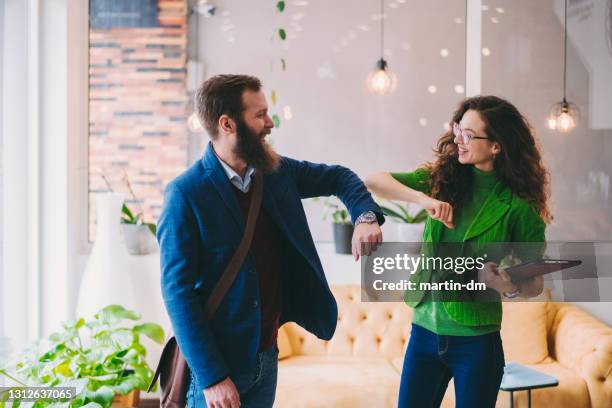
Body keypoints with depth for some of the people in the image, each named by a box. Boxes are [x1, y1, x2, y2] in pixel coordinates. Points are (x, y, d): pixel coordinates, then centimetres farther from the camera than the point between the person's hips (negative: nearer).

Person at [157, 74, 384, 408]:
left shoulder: (276, 171, 0)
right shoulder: (185, 194, -17)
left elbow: (338, 177, 14)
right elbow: (178, 291, -18)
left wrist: (365, 217, -8)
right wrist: (212, 377, -22)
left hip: (268, 353, 6)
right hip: (216, 363, -6)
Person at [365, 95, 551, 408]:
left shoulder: (518, 206, -9)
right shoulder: (441, 180, 1)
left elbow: (534, 284, -2)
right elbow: (372, 182, -10)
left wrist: (510, 288, -24)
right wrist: (423, 198, -24)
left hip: (476, 341, -3)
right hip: (424, 331, 3)